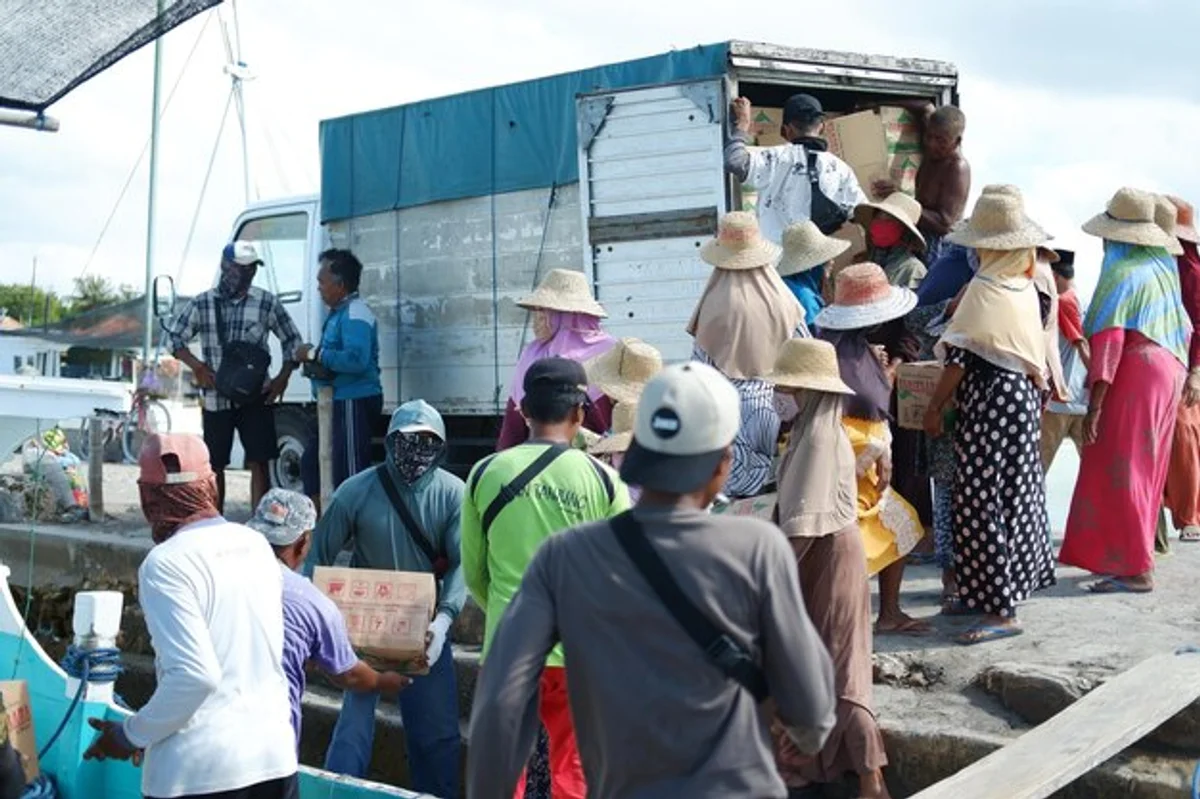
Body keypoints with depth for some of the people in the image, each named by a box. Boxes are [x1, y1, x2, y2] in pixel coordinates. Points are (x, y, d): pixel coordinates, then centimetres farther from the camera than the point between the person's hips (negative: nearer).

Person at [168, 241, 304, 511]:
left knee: (258, 463, -4)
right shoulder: (201, 304, 1)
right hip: (215, 398, 1)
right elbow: (176, 338, 9)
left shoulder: (267, 303, 0)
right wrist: (196, 365, -8)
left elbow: (292, 341, 8)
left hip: (255, 398, -1)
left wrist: (282, 378, -4)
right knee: (215, 466, 9)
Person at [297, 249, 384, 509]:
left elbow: (357, 360, -29)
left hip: (355, 402, -11)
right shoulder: (339, 312, 17)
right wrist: (315, 358, 7)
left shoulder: (356, 314, -15)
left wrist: (316, 354, -18)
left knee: (351, 473, -10)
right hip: (338, 402, 11)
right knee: (312, 462, 20)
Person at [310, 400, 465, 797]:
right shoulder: (355, 492, -11)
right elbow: (318, 556, -5)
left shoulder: (452, 494, -9)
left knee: (439, 732, 12)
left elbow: (463, 563, -15)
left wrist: (443, 619, -29)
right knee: (354, 723, -3)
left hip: (424, 631, 2)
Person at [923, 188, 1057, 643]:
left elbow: (960, 356, -15)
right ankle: (987, 592, 26)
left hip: (988, 399, -9)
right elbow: (1034, 353, 14)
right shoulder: (1026, 288, 9)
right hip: (1022, 396, 9)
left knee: (983, 501, -5)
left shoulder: (983, 289, -15)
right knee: (1013, 495, 14)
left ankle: (1001, 613, -2)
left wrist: (935, 407, -9)